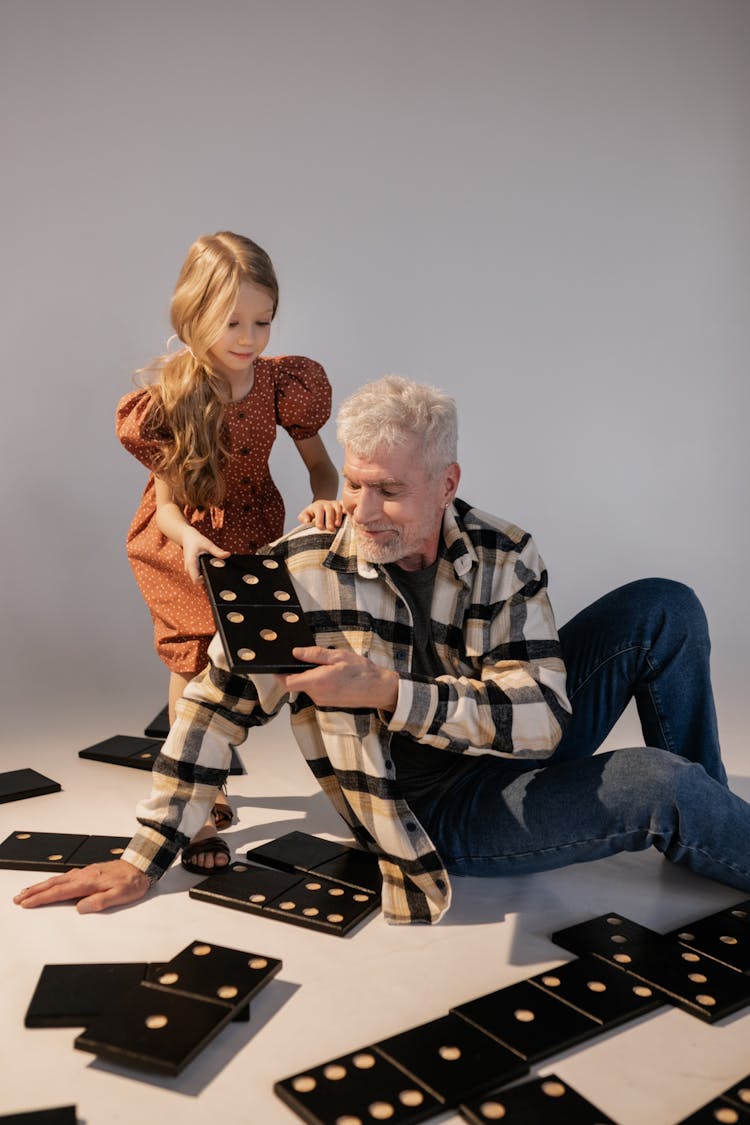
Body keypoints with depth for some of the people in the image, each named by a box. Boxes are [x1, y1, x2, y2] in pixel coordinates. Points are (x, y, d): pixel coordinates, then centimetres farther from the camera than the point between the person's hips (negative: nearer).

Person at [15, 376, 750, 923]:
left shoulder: (504, 557, -13)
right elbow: (217, 705, -14)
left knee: (665, 609, -10)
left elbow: (540, 716, -21)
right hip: (433, 808, -3)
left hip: (520, 756, 4)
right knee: (660, 787, -25)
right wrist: (143, 861, -12)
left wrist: (390, 694, -36)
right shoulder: (302, 567, -20)